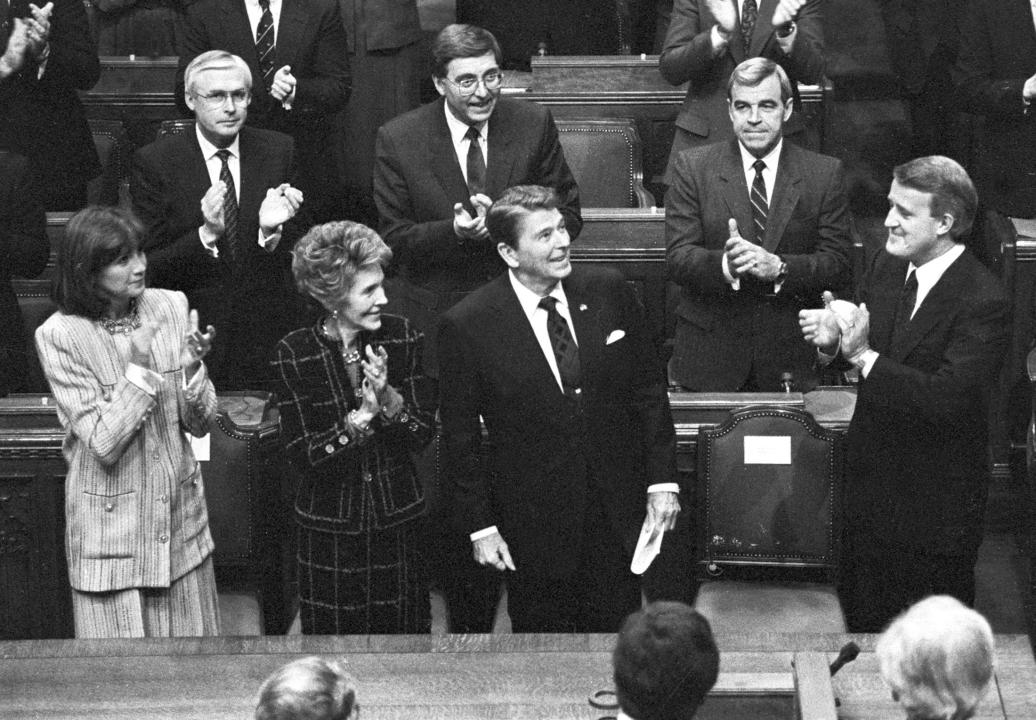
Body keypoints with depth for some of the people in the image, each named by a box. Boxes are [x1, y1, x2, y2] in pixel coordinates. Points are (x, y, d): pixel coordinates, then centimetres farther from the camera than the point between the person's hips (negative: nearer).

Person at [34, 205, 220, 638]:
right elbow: (104, 444, -16)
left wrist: (193, 367, -18)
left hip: (180, 516, 4)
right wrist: (139, 368, -23)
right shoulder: (59, 336, -13)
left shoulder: (170, 307, -2)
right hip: (111, 525, -4)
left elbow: (200, 425, 0)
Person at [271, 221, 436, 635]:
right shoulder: (294, 354, -10)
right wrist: (362, 415, -24)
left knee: (406, 628, 9)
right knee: (335, 631, 8)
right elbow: (300, 455, -13)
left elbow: (424, 434, -3)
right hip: (329, 530, -2)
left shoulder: (402, 338, -3)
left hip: (399, 520, 2)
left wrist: (388, 399, -21)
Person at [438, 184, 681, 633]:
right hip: (533, 525, -2)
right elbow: (460, 439, -5)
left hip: (618, 514, 2)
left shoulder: (608, 292, -2)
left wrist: (662, 480, 1)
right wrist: (480, 527, -6)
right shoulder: (468, 326, -11)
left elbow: (649, 390, 5)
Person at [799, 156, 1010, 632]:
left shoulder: (982, 303, -24)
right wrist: (834, 339, -13)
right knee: (862, 616, 21)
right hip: (871, 481, 7)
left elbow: (947, 400, -31)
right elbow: (862, 343, 10)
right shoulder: (886, 267, -1)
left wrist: (863, 355, -31)